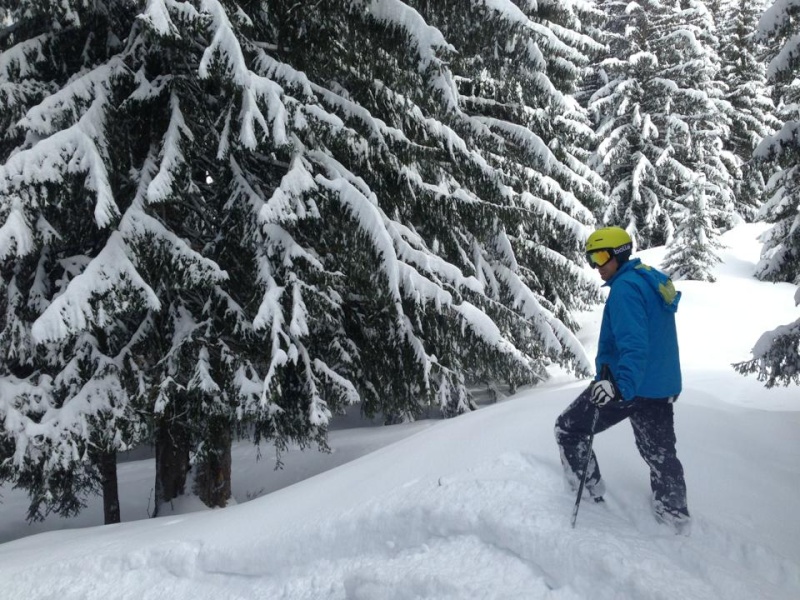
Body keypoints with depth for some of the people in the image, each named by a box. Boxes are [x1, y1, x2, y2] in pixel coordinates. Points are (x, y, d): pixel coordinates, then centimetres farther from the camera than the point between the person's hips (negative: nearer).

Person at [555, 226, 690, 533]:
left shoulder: (625, 287, -17)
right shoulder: (655, 281, 12)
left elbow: (634, 344, -29)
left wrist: (621, 386, -39)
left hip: (629, 385, -9)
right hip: (663, 388, 9)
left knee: (568, 429, 7)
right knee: (661, 455, 18)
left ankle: (591, 499, 13)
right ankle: (676, 521, 23)